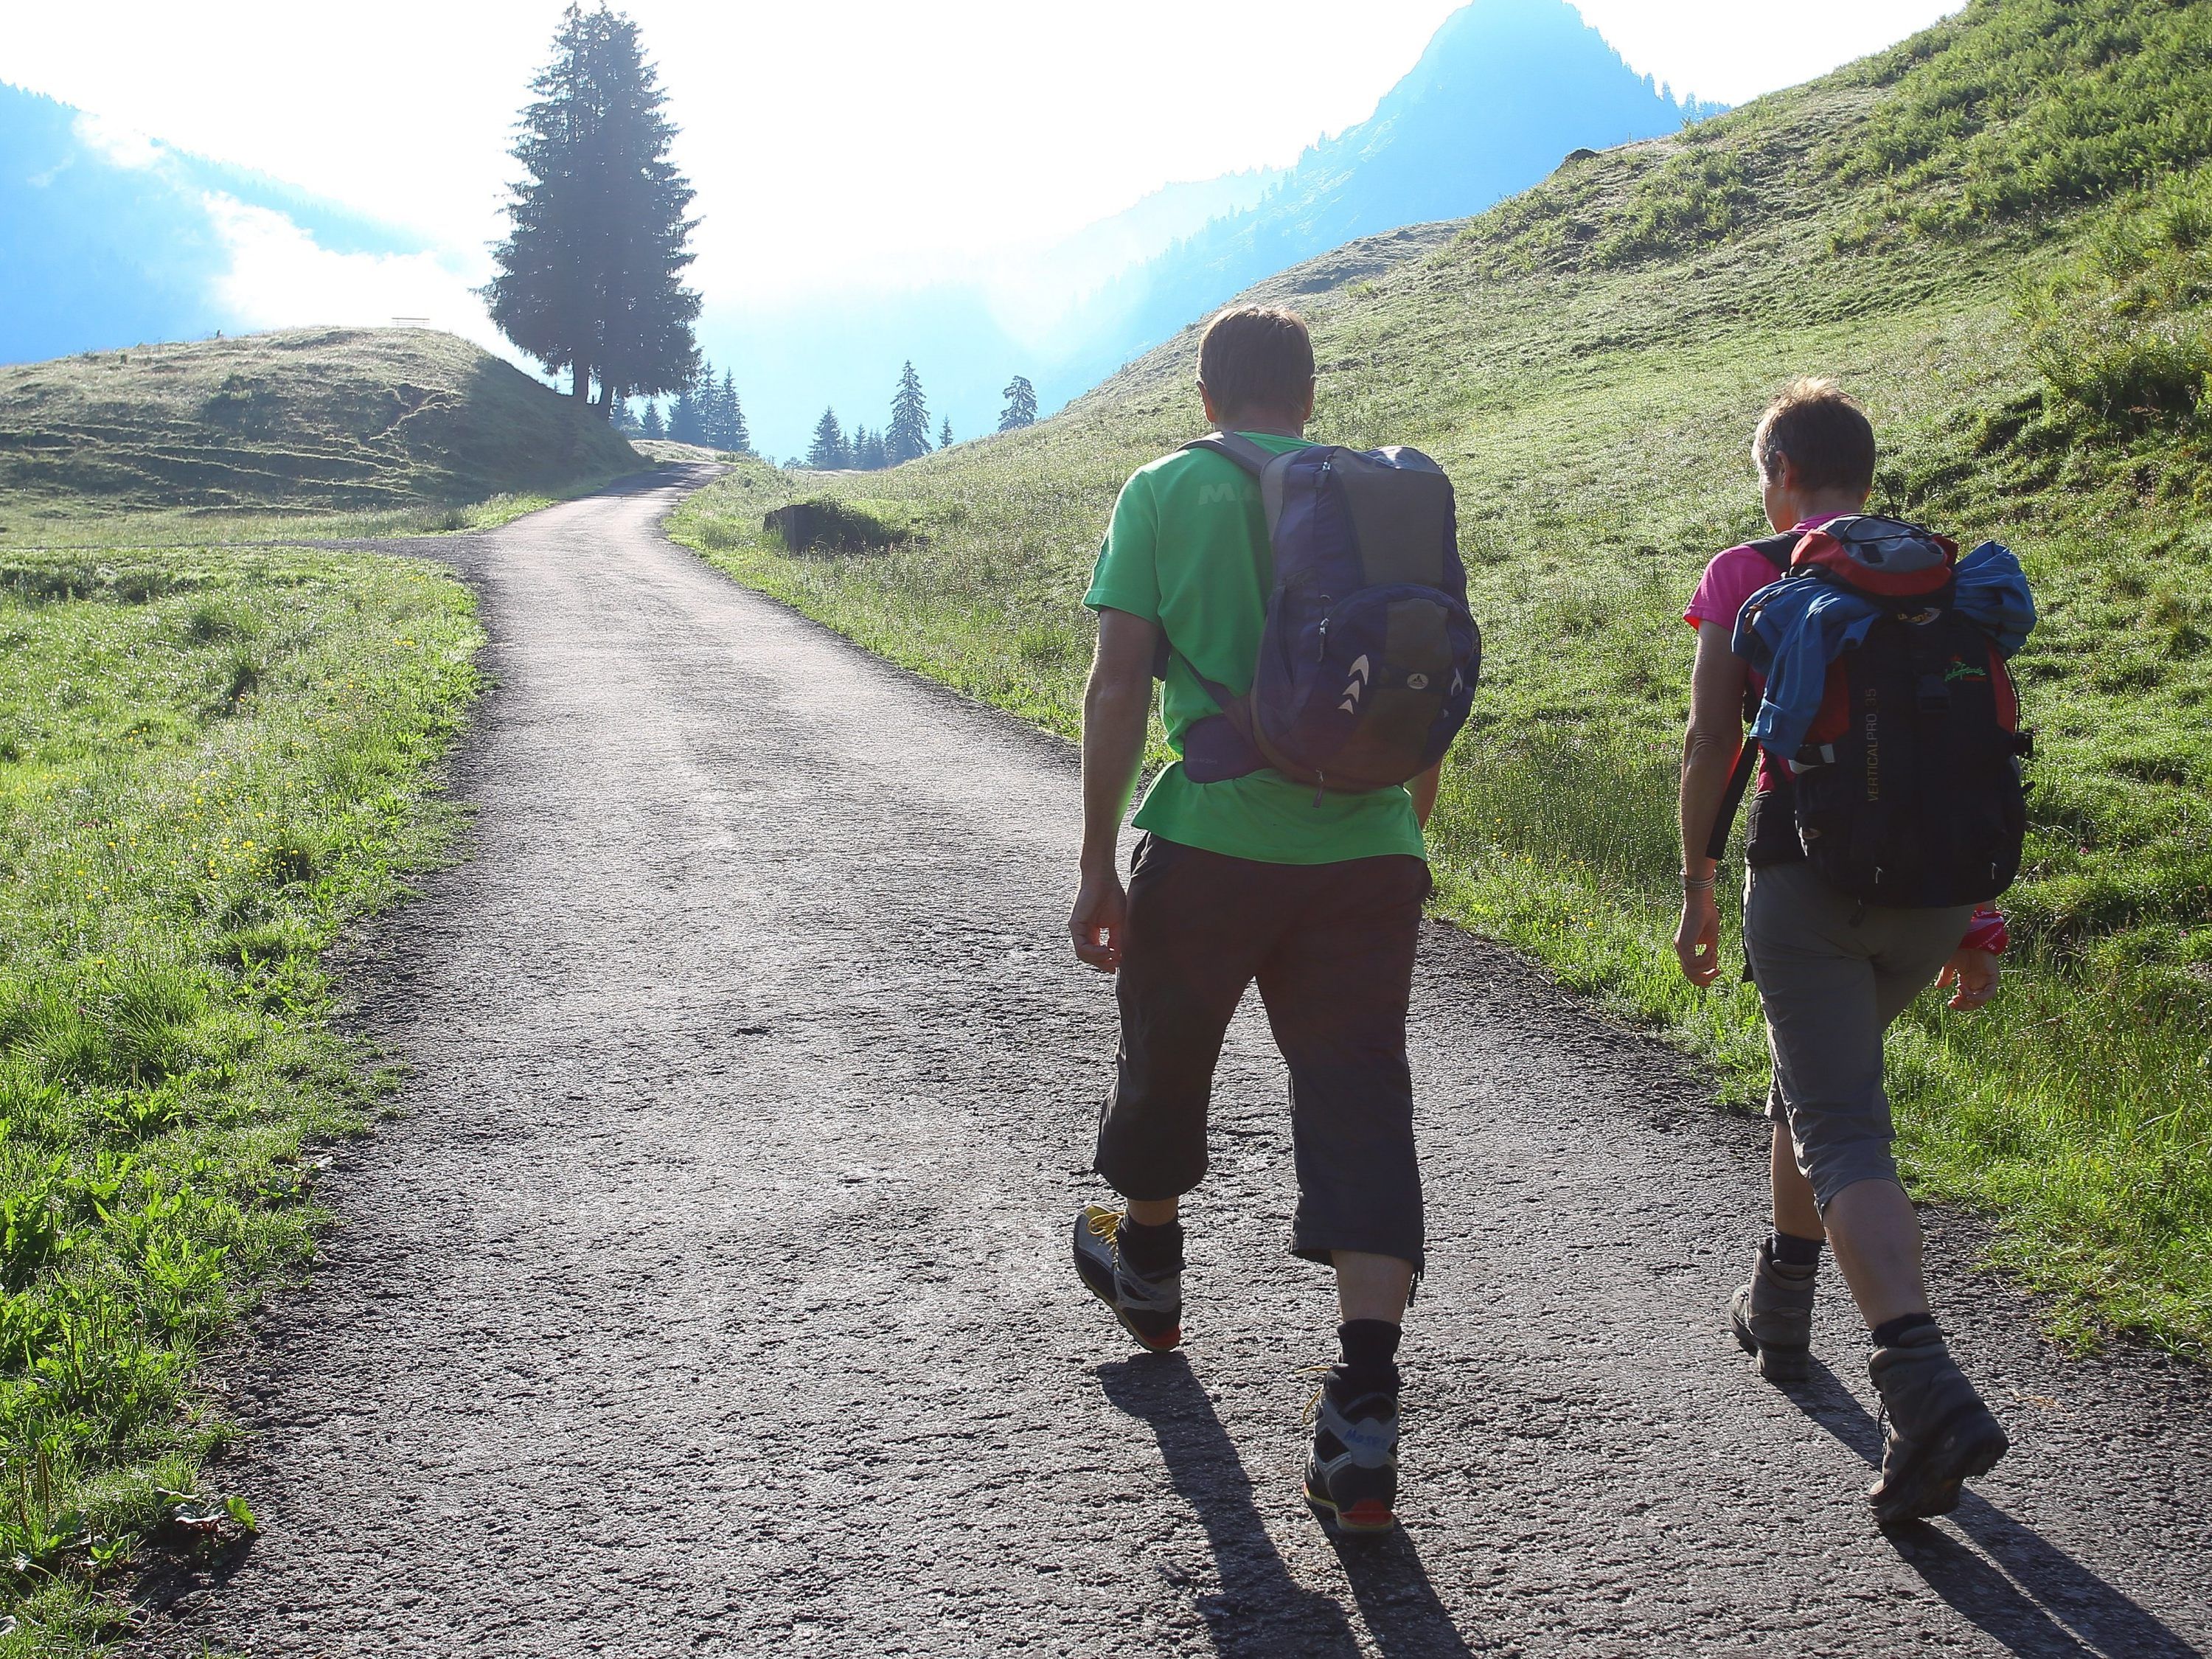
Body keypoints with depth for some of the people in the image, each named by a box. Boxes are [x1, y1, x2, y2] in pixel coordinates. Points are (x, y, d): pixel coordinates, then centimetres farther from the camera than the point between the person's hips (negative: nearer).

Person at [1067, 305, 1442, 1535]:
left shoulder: (1166, 492, 1)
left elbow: (1120, 686, -6)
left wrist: (1098, 866, -3)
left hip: (1210, 843, -2)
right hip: (1366, 852, 2)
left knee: (1166, 1062, 23)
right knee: (1361, 1108, 1)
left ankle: (1149, 1267, 48)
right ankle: (1365, 1416, -9)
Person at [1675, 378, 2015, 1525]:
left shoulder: (1745, 578, 1)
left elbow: (1708, 750, -3)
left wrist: (1696, 894, 6)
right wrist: (1977, 921, 13)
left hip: (1810, 869, -5)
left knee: (1844, 1134, -9)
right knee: (1822, 1071, 28)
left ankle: (1931, 1397, -26)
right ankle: (1780, 1307, 41)